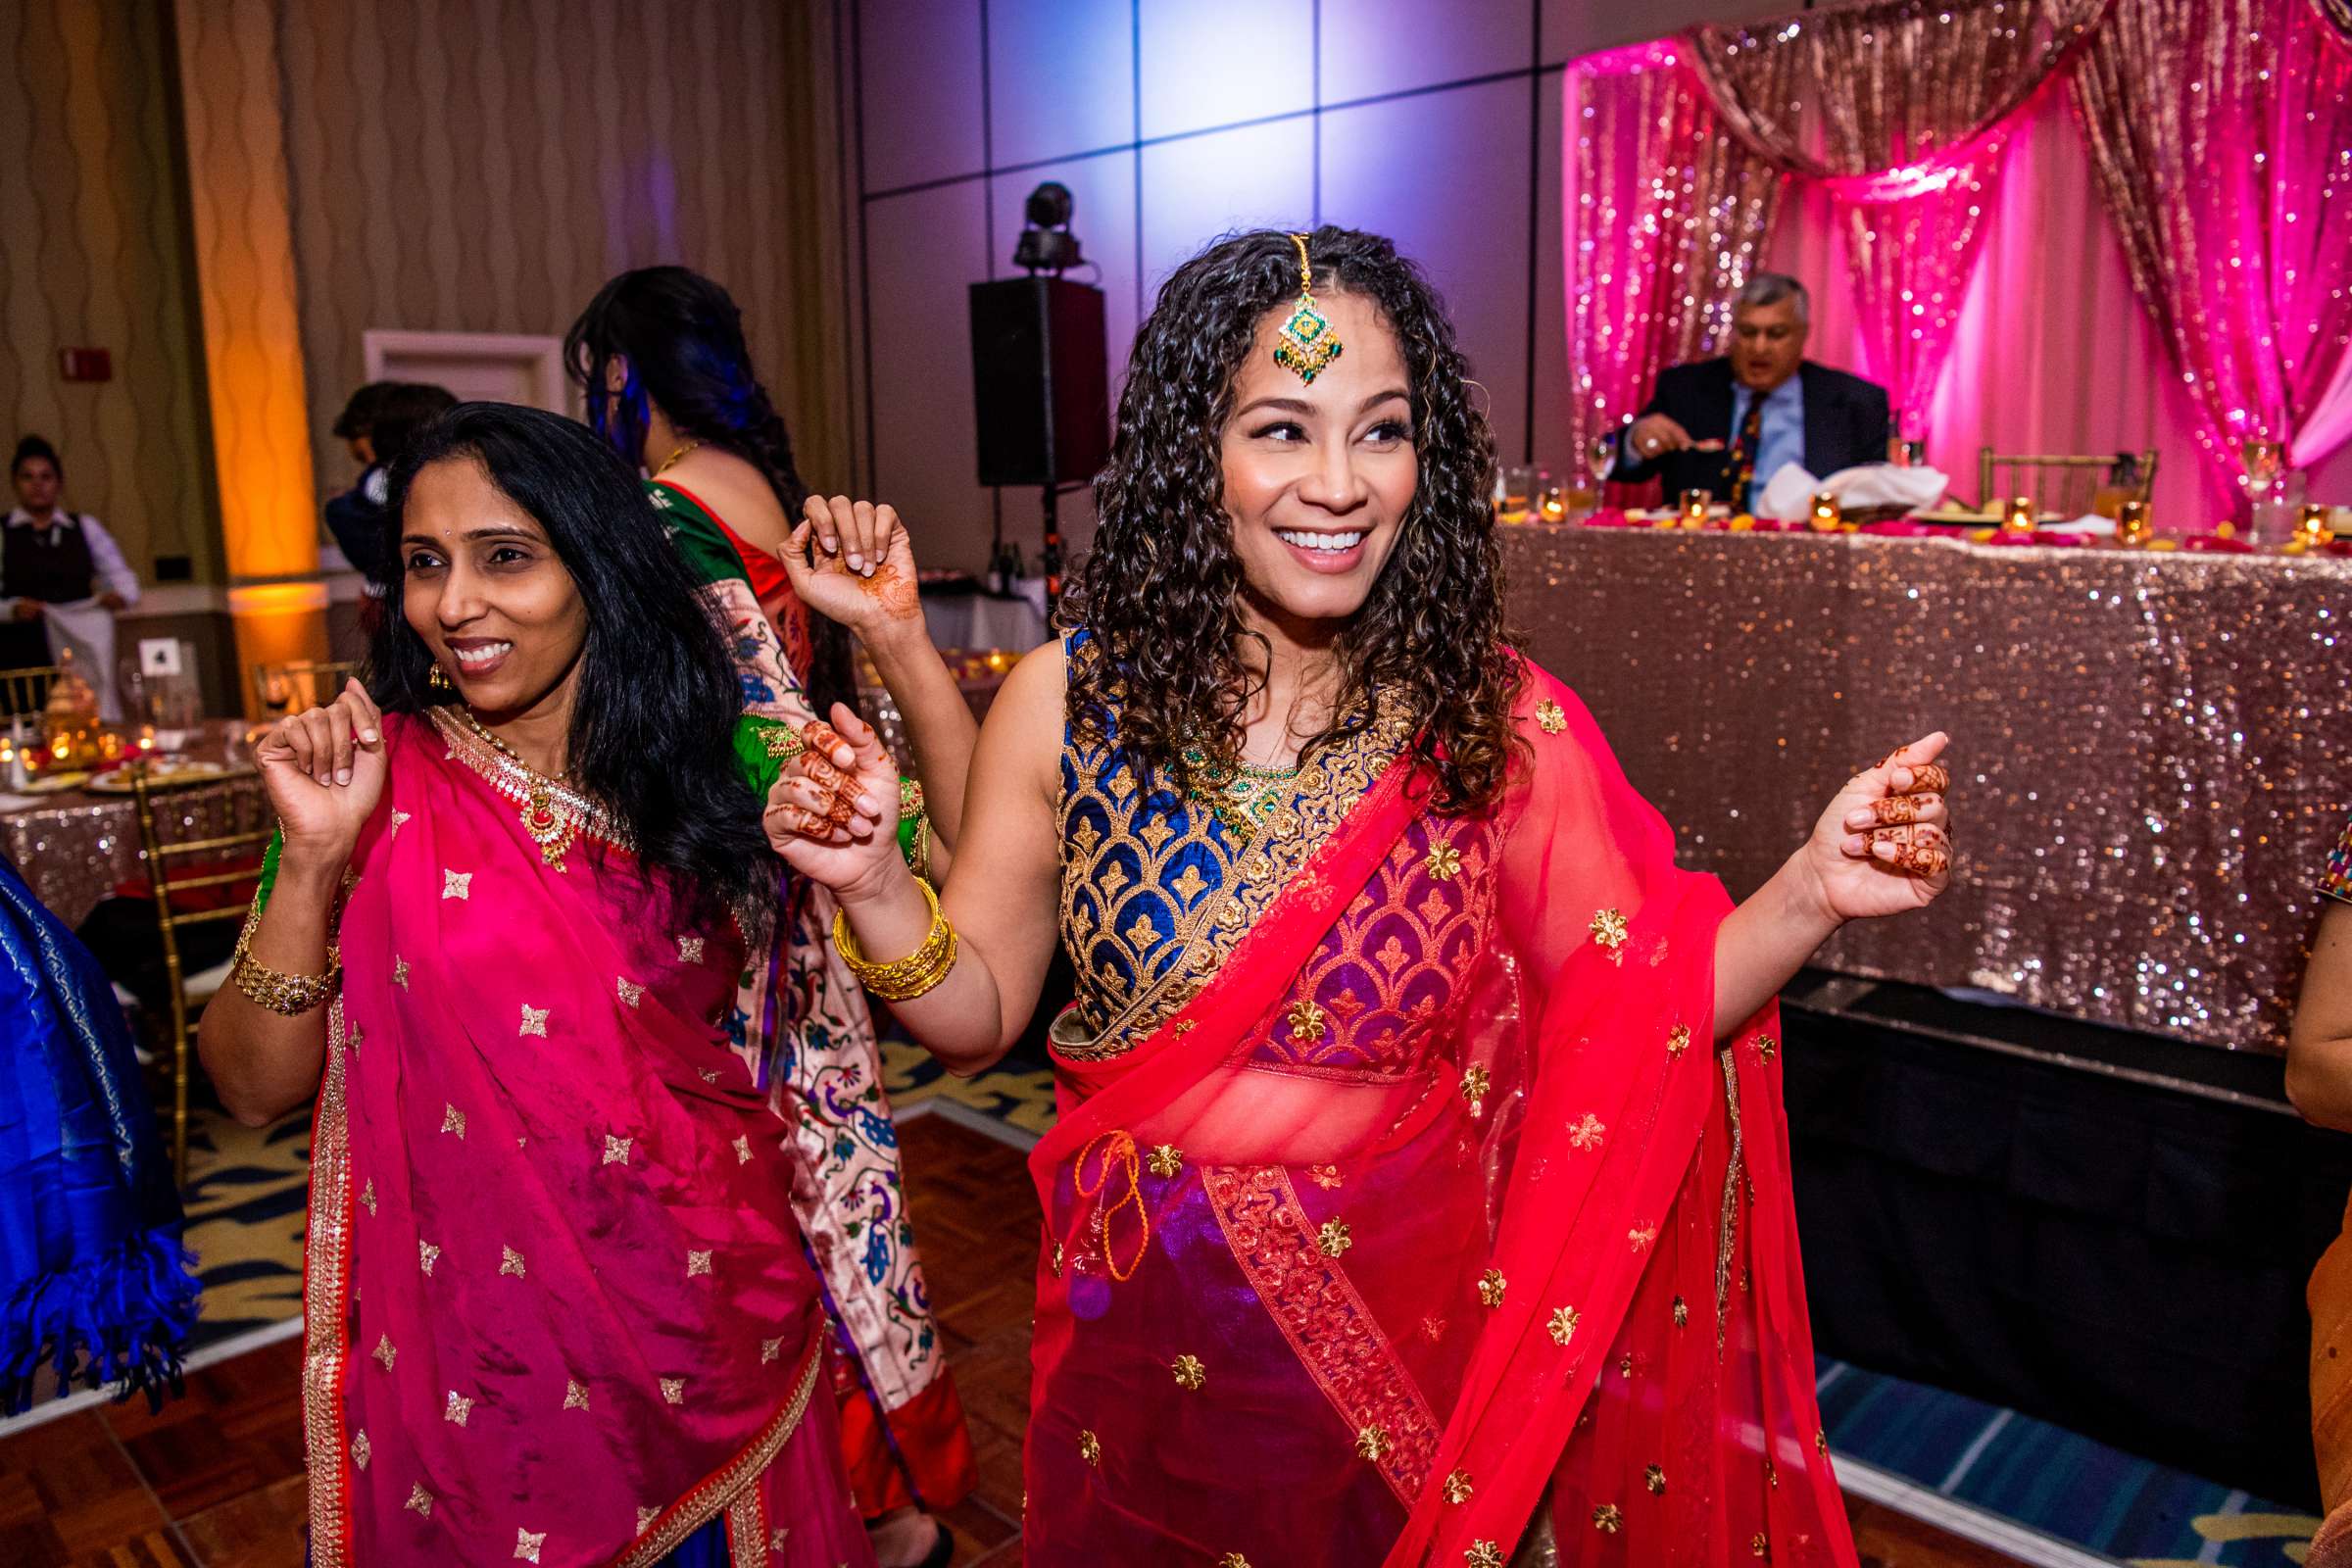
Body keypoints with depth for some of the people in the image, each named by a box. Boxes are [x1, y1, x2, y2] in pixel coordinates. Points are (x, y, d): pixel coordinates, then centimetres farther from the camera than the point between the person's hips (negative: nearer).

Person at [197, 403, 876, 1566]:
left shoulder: (690, 769, -3)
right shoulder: (383, 781, -8)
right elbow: (256, 1089, -10)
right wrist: (313, 859, -25)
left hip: (714, 1299, 2)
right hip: (487, 1330, -1)